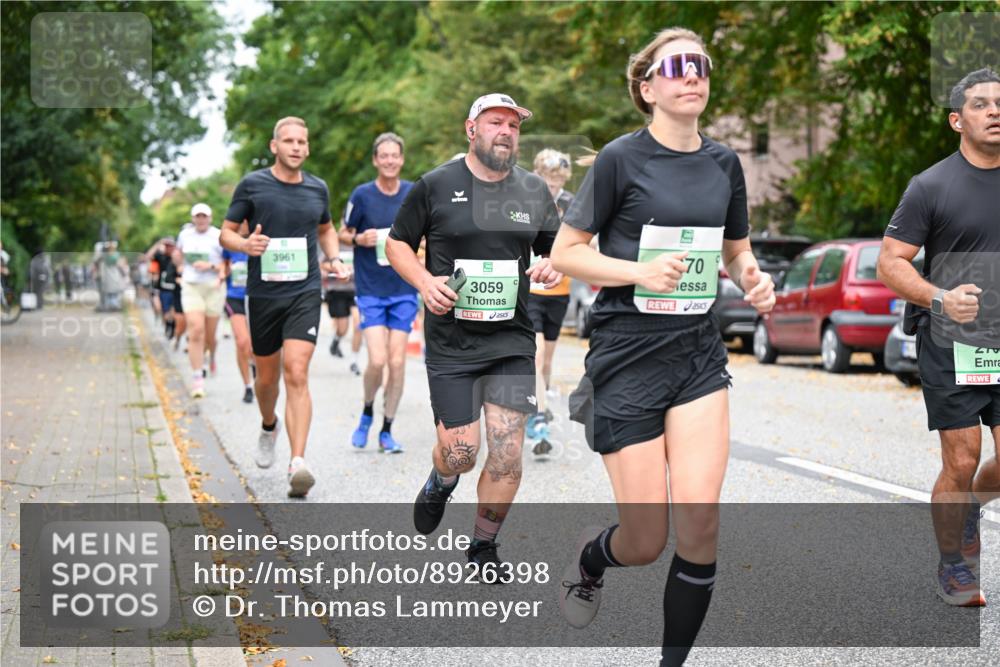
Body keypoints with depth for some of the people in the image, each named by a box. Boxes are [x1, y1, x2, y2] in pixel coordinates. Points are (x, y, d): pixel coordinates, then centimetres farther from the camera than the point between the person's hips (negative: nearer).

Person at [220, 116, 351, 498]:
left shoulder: (317, 189, 7)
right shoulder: (252, 185, -1)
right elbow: (226, 232, 3)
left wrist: (334, 260, 7)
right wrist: (246, 245, -19)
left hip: (304, 294, 0)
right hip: (262, 294, 0)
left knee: (296, 373, -15)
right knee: (267, 376, 13)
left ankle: (298, 464, -21)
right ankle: (269, 427, 46)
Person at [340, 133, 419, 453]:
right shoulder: (362, 195, -4)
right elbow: (343, 234, 6)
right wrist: (359, 239, -14)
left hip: (404, 290, 2)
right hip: (370, 291, -2)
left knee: (397, 361, -1)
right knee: (377, 360, -12)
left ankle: (387, 430, 11)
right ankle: (367, 414, 17)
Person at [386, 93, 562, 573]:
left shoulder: (534, 191, 8)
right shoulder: (435, 186, 0)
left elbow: (558, 248, 19)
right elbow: (397, 243, 8)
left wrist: (553, 267, -4)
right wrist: (424, 281, -10)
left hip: (512, 341, 2)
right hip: (450, 341, -2)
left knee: (507, 452, -5)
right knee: (460, 451, -5)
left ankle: (483, 546, 17)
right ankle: (440, 481, 33)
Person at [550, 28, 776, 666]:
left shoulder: (724, 162, 8)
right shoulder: (622, 158, -7)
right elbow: (565, 253, -5)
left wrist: (755, 279, -2)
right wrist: (640, 271, -20)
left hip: (699, 354, 4)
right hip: (628, 355, -4)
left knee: (700, 524, -11)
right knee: (645, 542, 0)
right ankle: (590, 556, 36)